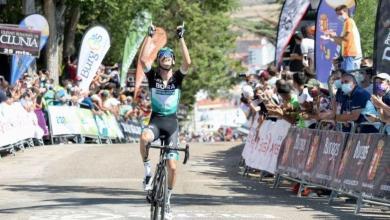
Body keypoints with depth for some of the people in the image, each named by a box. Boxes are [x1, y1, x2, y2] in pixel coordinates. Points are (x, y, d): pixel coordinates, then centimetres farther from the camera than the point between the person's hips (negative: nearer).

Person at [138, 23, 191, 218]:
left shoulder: (177, 77, -1)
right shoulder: (153, 76, -1)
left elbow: (188, 62, -19)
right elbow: (143, 59, -17)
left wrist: (181, 38, -18)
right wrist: (150, 36, -15)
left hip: (171, 123, 1)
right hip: (155, 120, -1)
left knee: (172, 166, -3)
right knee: (144, 138, -39)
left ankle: (167, 198, 18)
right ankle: (147, 169, -14)